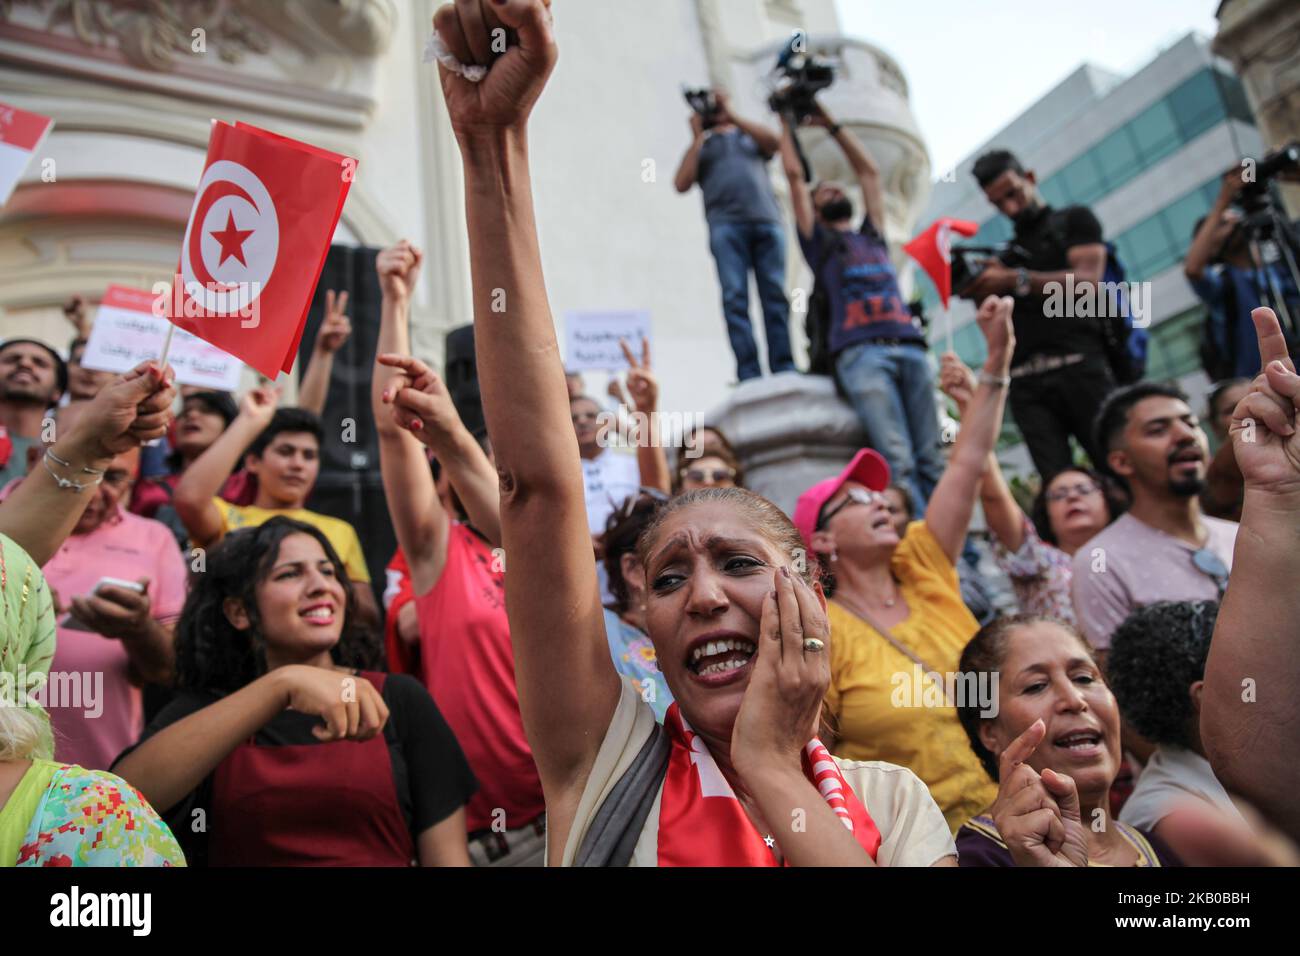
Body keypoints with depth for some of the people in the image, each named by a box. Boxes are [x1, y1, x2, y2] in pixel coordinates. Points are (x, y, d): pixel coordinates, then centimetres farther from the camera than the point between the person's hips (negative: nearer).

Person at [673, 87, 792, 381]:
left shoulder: (750, 136, 29)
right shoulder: (701, 147, 27)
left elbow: (774, 142, 6)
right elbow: (682, 184, 9)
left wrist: (732, 115, 7)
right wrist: (698, 137, 12)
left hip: (767, 220, 1)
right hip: (726, 224, -1)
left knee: (775, 295, -10)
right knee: (735, 298, -16)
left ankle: (785, 374, -16)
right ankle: (749, 378, -23)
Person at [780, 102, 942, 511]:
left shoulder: (872, 237, 32)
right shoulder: (817, 240, 21)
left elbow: (869, 170, 39)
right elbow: (794, 174, 21)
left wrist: (832, 126, 43)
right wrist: (786, 119, 31)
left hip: (910, 348, 4)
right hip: (860, 351, -4)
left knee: (931, 459, -5)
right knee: (898, 461, -18)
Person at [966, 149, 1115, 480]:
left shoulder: (1074, 220, 16)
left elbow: (1088, 281, -3)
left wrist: (1016, 280, -13)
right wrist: (979, 291, -3)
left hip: (1079, 363, -3)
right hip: (1026, 381, 3)